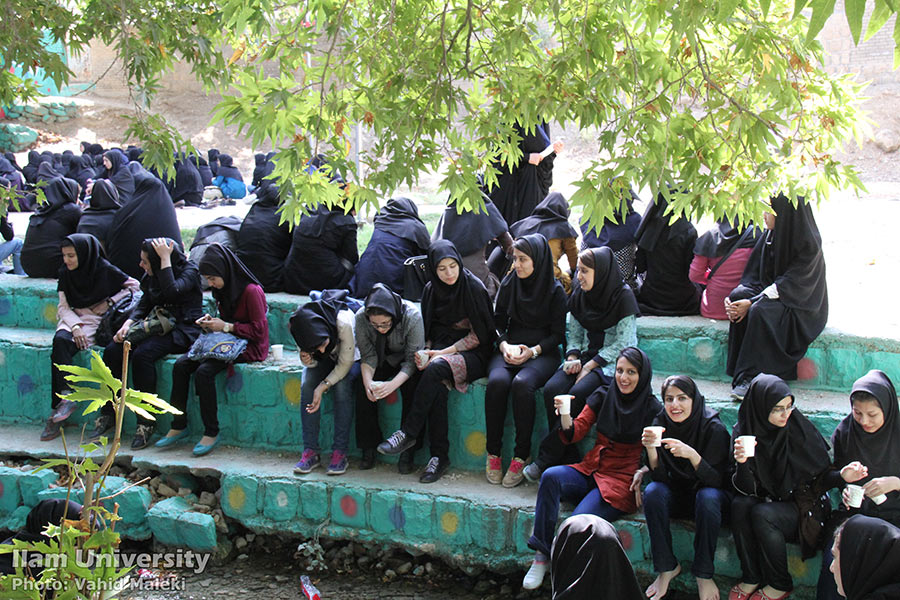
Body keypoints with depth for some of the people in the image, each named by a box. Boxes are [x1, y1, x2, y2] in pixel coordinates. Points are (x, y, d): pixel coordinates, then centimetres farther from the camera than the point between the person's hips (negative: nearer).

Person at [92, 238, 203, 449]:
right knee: (112, 350, -14)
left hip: (182, 329, -7)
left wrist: (165, 259, -22)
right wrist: (127, 324, -3)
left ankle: (146, 422, -24)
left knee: (142, 355, -32)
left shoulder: (189, 271, -9)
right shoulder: (152, 275, 12)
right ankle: (107, 414, -6)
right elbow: (143, 304, 14)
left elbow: (171, 292, -27)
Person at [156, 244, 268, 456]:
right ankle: (179, 425, -4)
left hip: (249, 347, -8)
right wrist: (211, 321, 3)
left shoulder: (251, 291, -16)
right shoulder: (223, 289, 10)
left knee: (204, 371, -29)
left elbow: (259, 330, -17)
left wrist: (226, 327, -16)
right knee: (181, 365, -12)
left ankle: (211, 433, -18)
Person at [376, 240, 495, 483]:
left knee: (436, 368, -35)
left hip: (471, 354, -4)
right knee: (437, 386, -30)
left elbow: (479, 335, -8)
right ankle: (439, 456, -27)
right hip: (441, 350, 4)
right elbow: (428, 331, 15)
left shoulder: (474, 288, -8)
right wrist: (424, 352, -6)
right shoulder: (431, 290, 8)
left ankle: (408, 433, -30)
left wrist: (444, 353, -14)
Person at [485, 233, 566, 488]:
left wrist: (533, 351, -15)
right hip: (509, 349, 3)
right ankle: (493, 454, -20)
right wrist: (505, 345, -8)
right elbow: (498, 321, 11)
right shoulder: (509, 283, 9)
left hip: (542, 354, -3)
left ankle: (521, 457, -25)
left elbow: (558, 333, 0)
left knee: (522, 383, -35)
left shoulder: (555, 290, -1)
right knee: (497, 381, -31)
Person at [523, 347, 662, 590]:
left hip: (622, 481, -4)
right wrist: (565, 414, -14)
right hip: (591, 471, 4)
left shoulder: (652, 409, -1)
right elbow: (574, 435, 6)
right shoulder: (603, 398, 9)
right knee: (550, 476, -28)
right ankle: (541, 555, -24)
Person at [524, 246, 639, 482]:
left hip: (613, 362, -6)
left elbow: (622, 343, -12)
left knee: (578, 393, -31)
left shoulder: (623, 296, -11)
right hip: (586, 356, 6)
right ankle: (569, 461, -18)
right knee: (552, 390, -22)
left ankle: (545, 460, -21)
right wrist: (573, 357, -5)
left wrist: (589, 366, -15)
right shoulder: (580, 295, 8)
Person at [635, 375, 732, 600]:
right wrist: (650, 449, -30)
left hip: (707, 495, -3)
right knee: (653, 492, -27)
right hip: (676, 495, 3)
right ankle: (666, 568, -14)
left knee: (707, 497, -35)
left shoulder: (714, 428, -19)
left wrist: (692, 454, -39)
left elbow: (716, 479, -22)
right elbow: (660, 476, -11)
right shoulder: (660, 424, -9)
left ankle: (704, 575, -19)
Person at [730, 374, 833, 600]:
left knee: (762, 514, -28)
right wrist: (741, 463, -30)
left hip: (801, 508, -2)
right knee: (739, 505, -27)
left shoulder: (800, 429, -11)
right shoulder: (743, 432, -8)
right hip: (766, 502, 2)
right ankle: (751, 578, -12)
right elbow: (745, 490, -14)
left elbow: (822, 474, 0)